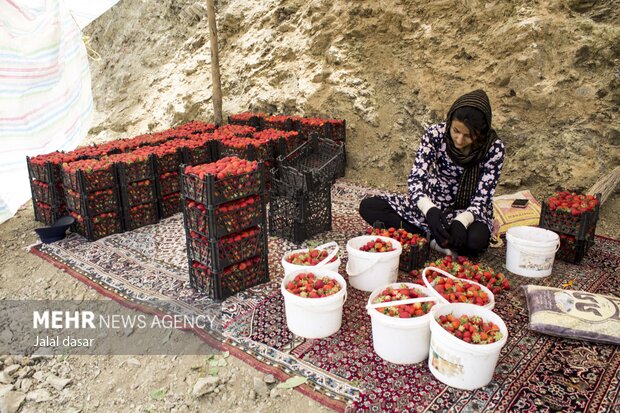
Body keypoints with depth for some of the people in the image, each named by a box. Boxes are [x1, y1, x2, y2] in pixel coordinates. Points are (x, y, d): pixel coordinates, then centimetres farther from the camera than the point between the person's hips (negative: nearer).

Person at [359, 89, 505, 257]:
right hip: (432, 204, 3)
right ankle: (433, 238, -18)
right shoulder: (436, 134, -16)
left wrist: (462, 221, -39)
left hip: (468, 211, -2)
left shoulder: (493, 147, -18)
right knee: (368, 207, -15)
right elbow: (415, 178, -20)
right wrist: (430, 210, -40)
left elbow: (482, 198, -18)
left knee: (476, 240, -39)